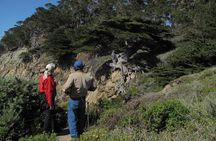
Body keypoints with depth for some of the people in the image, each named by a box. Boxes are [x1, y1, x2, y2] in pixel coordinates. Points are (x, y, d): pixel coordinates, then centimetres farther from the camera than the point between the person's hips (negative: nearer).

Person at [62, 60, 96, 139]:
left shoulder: (73, 75, -18)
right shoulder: (88, 77, -4)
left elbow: (66, 87, -28)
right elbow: (93, 87, 5)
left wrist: (65, 94, -9)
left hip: (74, 100, -5)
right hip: (83, 100, 5)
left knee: (72, 119, 6)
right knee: (81, 118, 22)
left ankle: (74, 136, 5)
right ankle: (80, 132, 37)